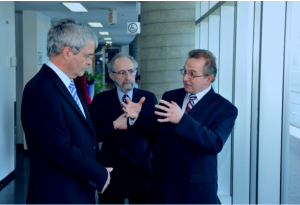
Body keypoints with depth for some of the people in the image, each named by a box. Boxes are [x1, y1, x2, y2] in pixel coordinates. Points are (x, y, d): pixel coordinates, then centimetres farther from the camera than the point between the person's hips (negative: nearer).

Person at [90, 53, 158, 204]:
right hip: (112, 172, -1)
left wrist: (156, 164, 0)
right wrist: (113, 125, -18)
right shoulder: (100, 100, 1)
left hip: (142, 171, 1)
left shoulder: (149, 98, 4)